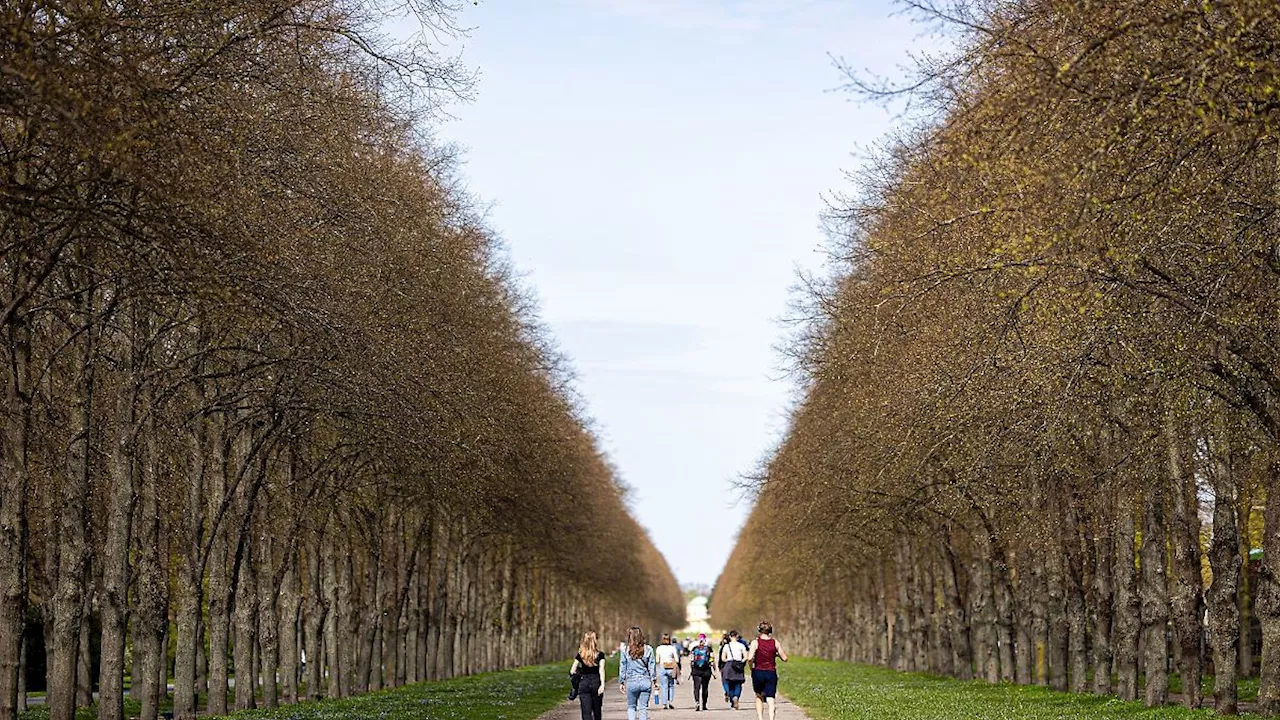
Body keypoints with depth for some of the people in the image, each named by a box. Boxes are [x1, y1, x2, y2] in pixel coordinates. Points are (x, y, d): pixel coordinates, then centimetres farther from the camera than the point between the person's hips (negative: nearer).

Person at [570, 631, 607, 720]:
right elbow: (601, 670, -12)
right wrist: (602, 684, -17)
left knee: (586, 712, -4)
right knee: (597, 711, 16)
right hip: (596, 683, 0)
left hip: (583, 684, 0)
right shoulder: (600, 655, -1)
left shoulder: (580, 655, 0)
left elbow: (572, 671, 2)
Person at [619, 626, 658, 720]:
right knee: (643, 708, 8)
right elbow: (652, 666, 1)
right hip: (645, 682, 1)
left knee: (631, 706, 16)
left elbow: (623, 668, 0)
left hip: (632, 682, -1)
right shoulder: (648, 649, -2)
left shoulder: (626, 650, -5)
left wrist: (621, 682, 9)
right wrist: (654, 680, 8)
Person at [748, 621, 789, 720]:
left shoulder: (755, 642, -6)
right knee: (771, 702, -2)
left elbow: (750, 658, -17)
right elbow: (784, 658, 3)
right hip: (771, 673, 1)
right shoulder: (775, 643, 0)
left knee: (759, 697, 22)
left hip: (758, 672, 0)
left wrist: (751, 667, 2)